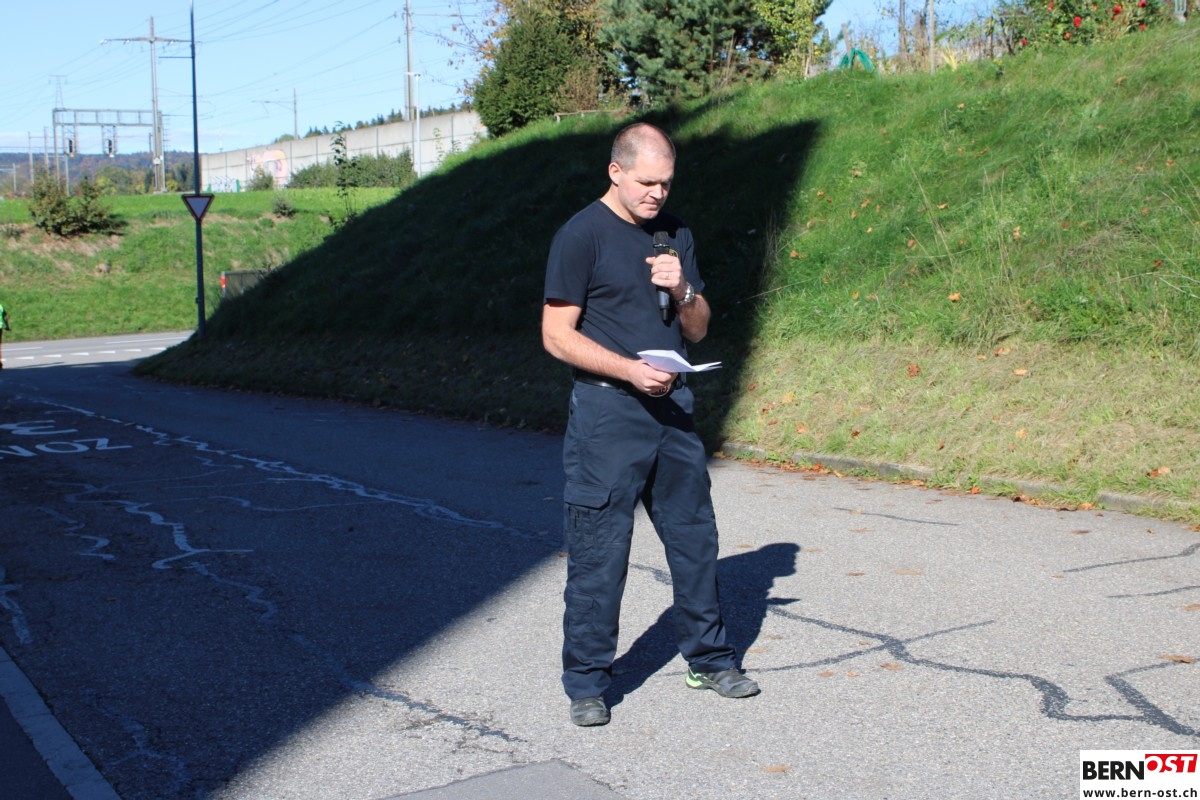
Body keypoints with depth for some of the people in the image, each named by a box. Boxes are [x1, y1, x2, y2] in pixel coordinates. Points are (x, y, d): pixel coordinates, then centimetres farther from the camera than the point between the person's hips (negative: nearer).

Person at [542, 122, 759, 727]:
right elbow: (557, 336, -10)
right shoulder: (581, 236, -7)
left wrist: (682, 290, -6)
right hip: (607, 413, -6)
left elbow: (698, 330, 15)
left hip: (673, 409, 6)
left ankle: (708, 659, 29)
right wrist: (630, 370, -20)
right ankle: (586, 683, 12)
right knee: (598, 552, -1)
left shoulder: (675, 235, 12)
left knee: (695, 537, 13)